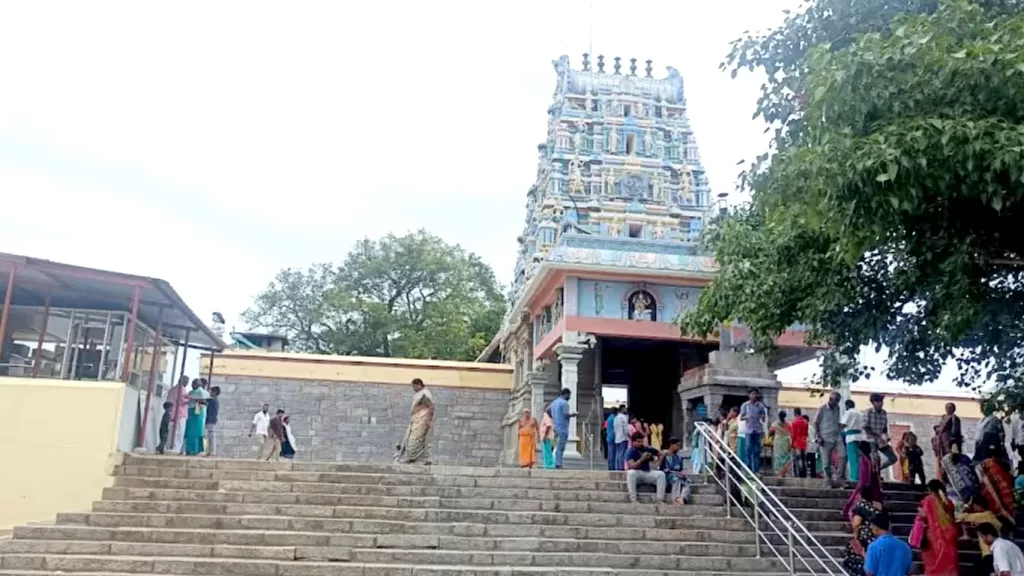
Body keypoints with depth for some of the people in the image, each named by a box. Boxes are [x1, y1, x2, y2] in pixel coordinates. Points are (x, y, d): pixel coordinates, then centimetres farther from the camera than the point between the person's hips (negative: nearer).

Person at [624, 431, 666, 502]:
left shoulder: (647, 449, 4)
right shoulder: (630, 452, -9)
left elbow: (660, 454, 18)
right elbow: (631, 466, -22)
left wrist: (658, 464, 2)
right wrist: (642, 459, -26)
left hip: (647, 473, 4)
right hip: (636, 473, -4)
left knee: (661, 474, -18)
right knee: (631, 473, -37)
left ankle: (660, 499, -19)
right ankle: (633, 499, -34)